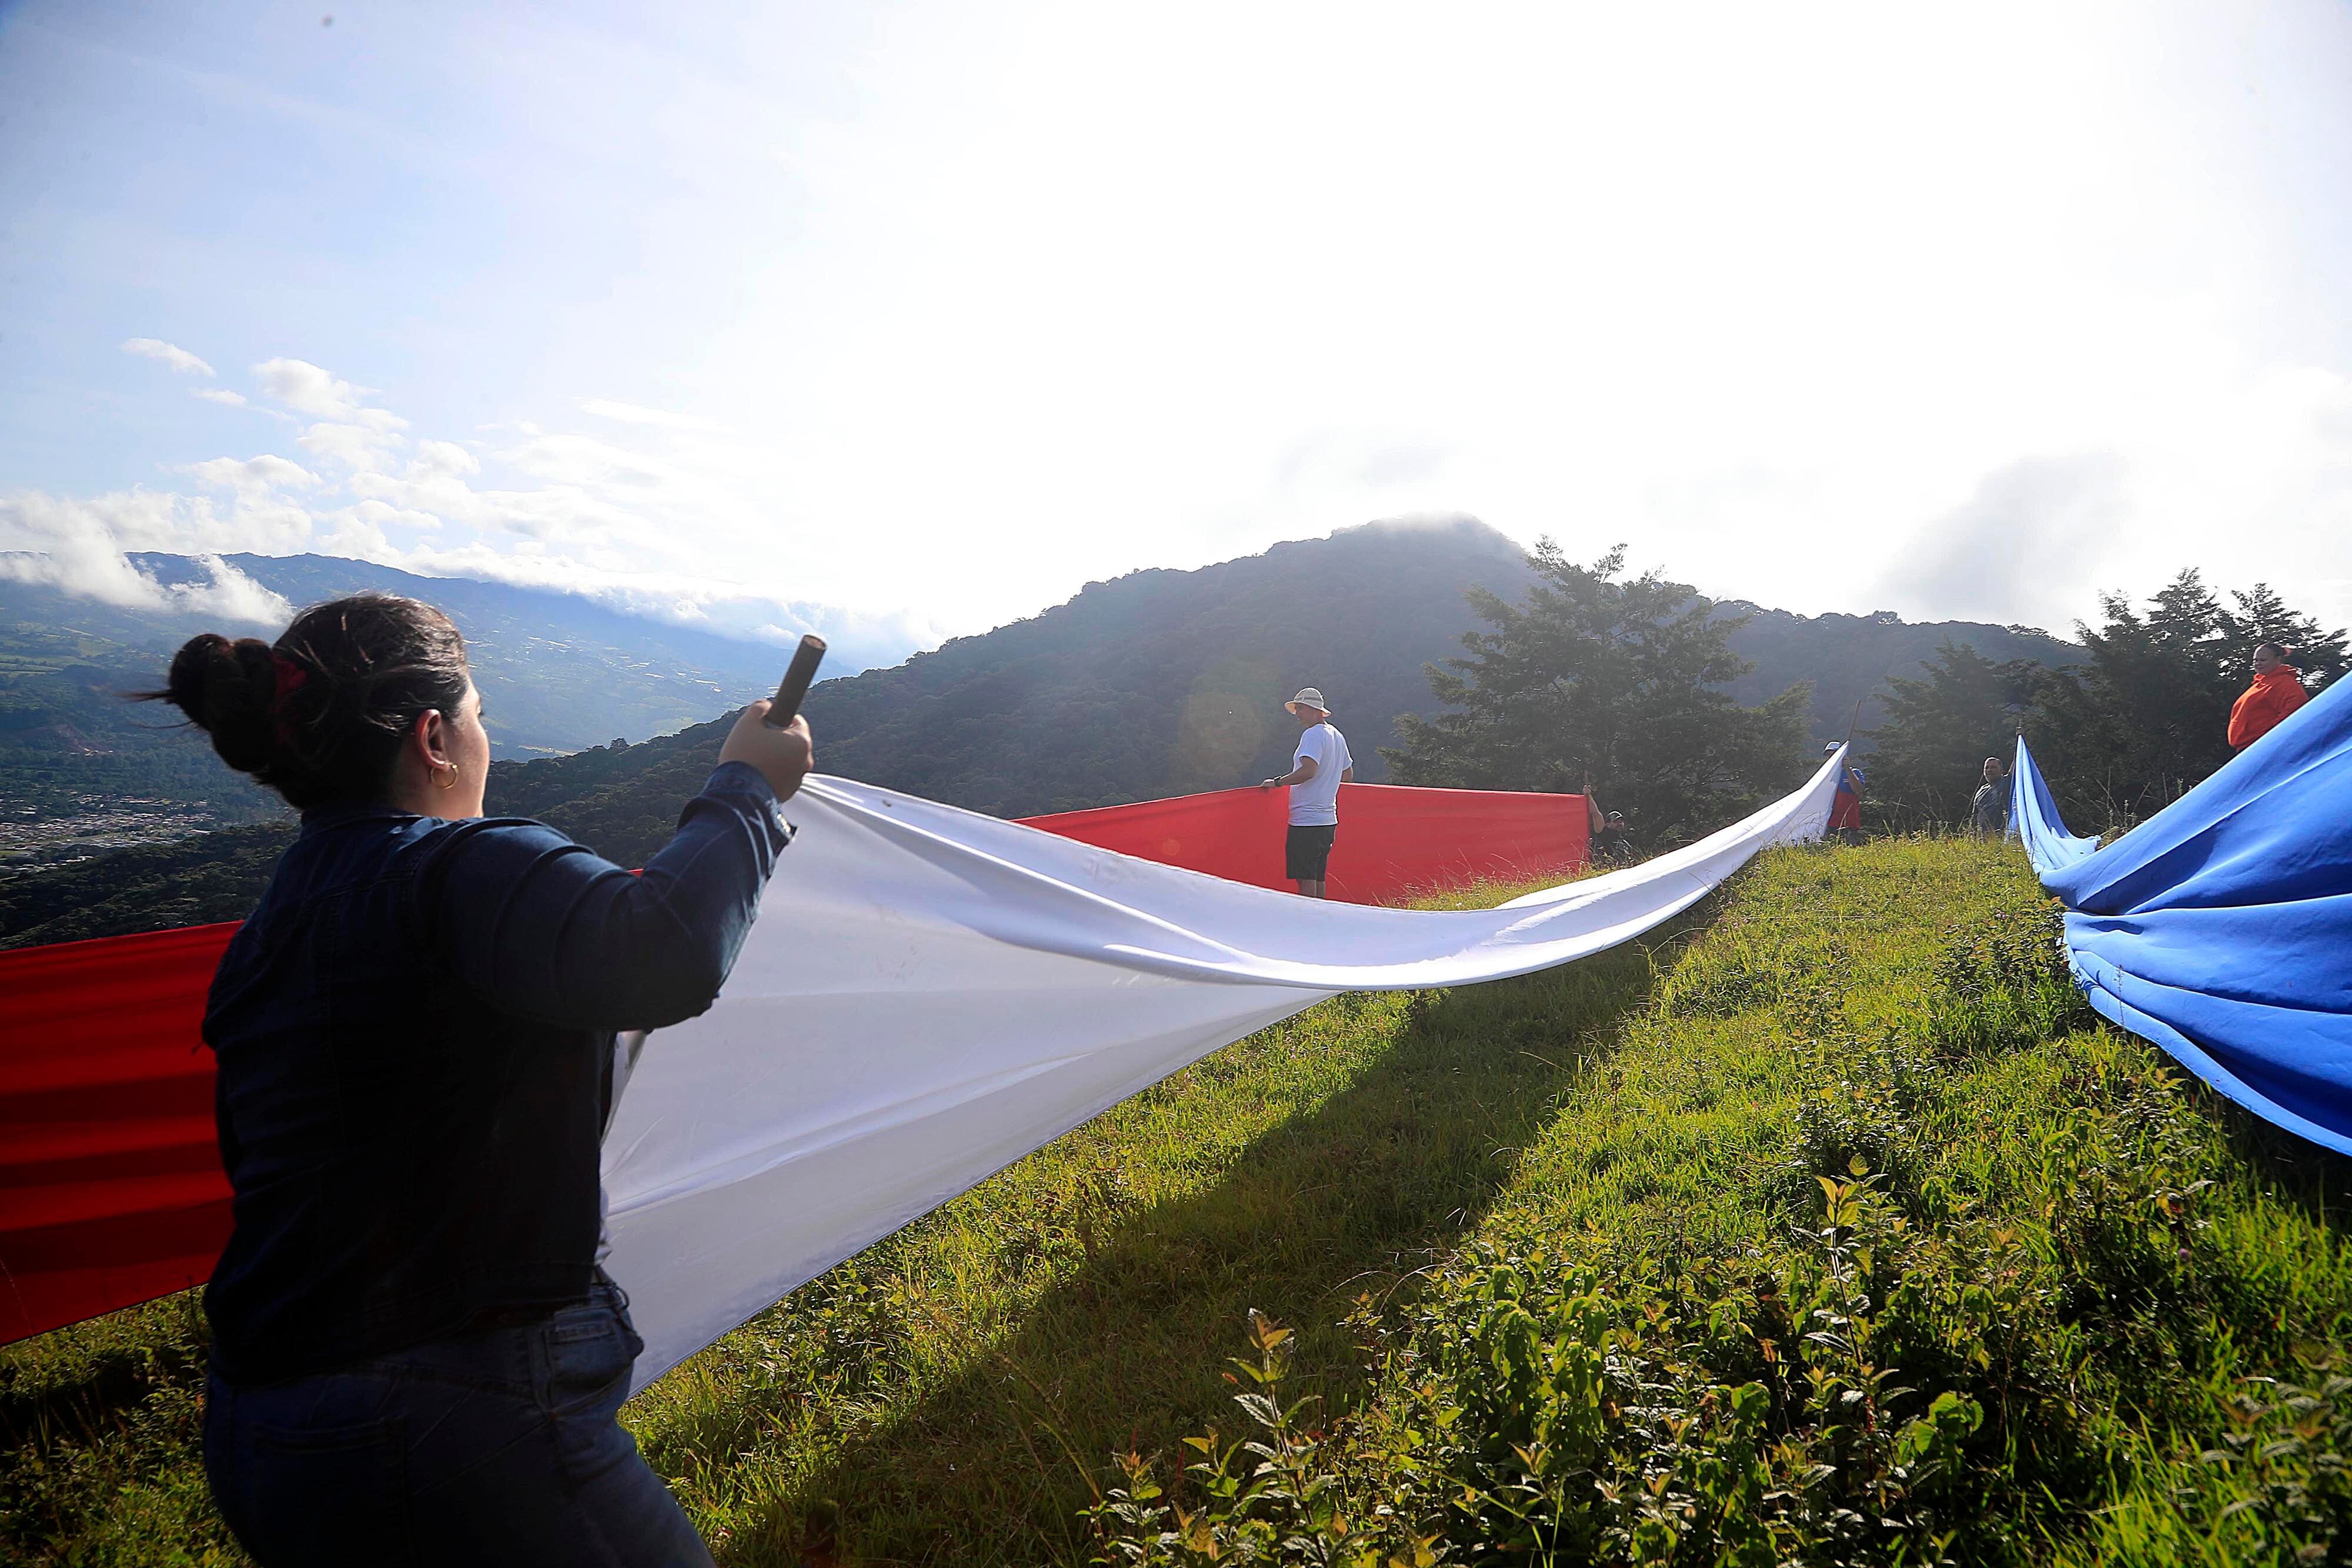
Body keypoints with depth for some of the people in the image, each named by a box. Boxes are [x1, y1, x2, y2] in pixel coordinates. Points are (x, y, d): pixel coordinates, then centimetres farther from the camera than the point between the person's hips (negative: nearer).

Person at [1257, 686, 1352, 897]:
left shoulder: (1313, 734, -12)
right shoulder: (1338, 736, 16)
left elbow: (1308, 770, -26)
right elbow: (1348, 775, 25)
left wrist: (1276, 783, -17)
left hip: (1306, 820, -9)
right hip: (1328, 819, 9)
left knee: (1305, 879, -7)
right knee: (1318, 878, 13)